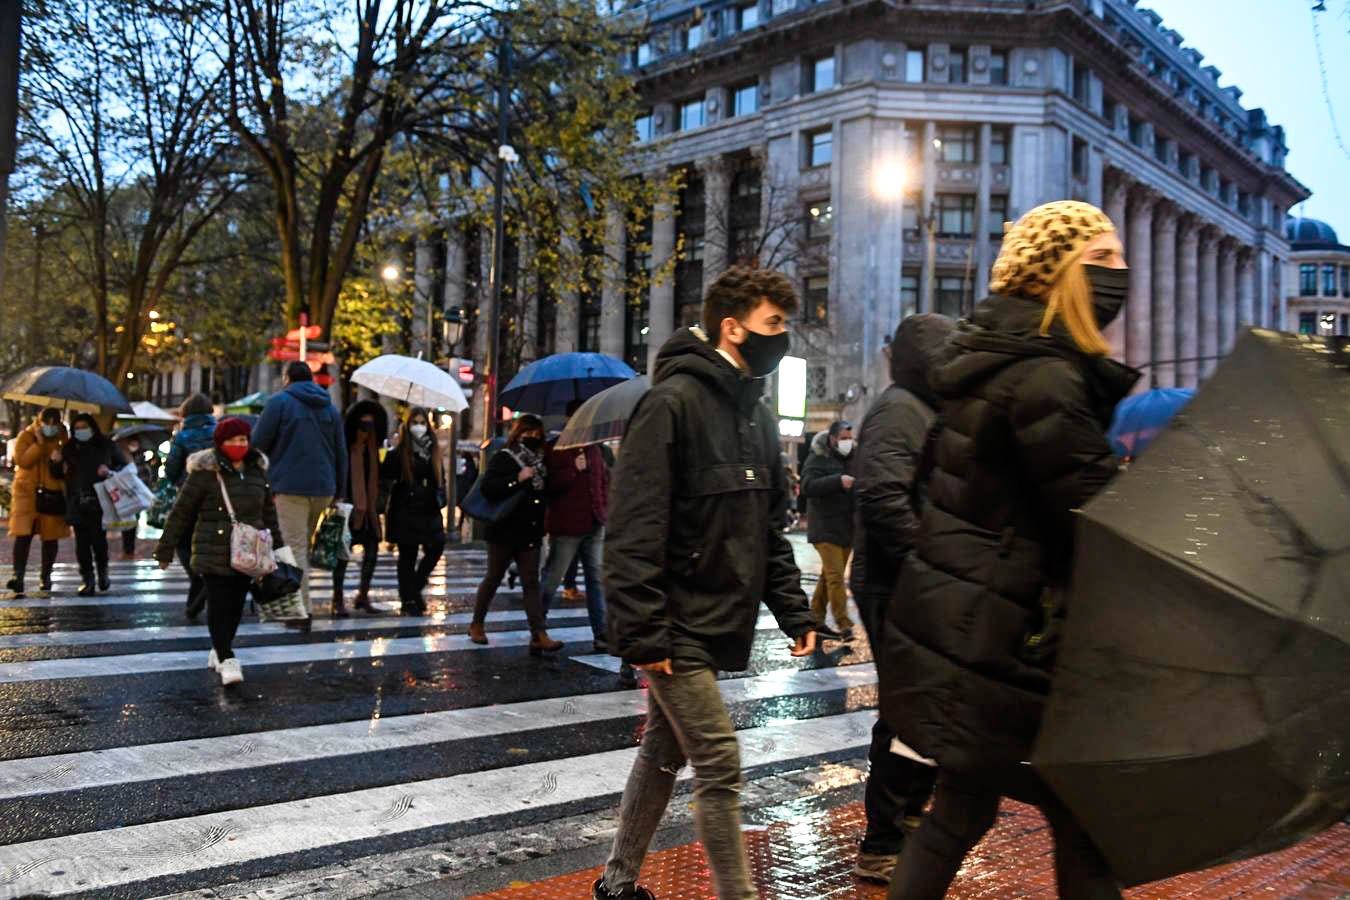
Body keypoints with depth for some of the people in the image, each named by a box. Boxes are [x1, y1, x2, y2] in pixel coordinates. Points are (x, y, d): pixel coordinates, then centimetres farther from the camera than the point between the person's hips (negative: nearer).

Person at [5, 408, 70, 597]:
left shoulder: (62, 439, 6)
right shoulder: (25, 436, 0)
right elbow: (22, 461, -13)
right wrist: (39, 443, -19)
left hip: (53, 493, 2)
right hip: (27, 491, -2)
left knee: (51, 537, 7)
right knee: (23, 535, -12)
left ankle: (45, 576, 21)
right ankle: (18, 576, -12)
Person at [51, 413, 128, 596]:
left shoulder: (106, 446, 4)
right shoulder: (68, 449, 9)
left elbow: (124, 465, 12)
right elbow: (59, 475, 14)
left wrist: (110, 471, -8)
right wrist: (56, 463, -7)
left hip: (100, 501, -2)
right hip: (77, 503, 2)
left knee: (98, 538, -6)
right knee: (82, 542, 0)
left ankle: (103, 571, 18)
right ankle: (87, 579, 8)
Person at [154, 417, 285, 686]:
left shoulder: (257, 470, 10)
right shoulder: (205, 472, -7)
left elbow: (268, 511, 20)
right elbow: (181, 512, -2)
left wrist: (277, 547, 22)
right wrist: (166, 550, 0)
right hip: (214, 552, -5)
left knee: (236, 604, 10)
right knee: (219, 604, -7)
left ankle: (219, 650, 27)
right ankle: (226, 659, -4)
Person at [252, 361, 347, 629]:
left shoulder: (279, 402, -1)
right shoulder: (331, 408, 16)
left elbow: (258, 444, -4)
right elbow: (341, 453, 15)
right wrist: (338, 490, 18)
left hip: (289, 487, -5)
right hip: (323, 488, 5)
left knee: (295, 549, -5)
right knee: (303, 545, 15)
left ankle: (304, 611, -8)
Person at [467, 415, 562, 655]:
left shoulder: (539, 462, 12)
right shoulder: (503, 458, -5)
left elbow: (547, 493, 25)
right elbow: (488, 488, -20)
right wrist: (517, 479, -25)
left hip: (531, 534, 5)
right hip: (504, 532, -5)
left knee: (531, 583, -2)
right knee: (493, 579, 8)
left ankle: (539, 635, -10)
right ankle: (477, 624, 26)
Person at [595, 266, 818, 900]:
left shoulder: (757, 416, 13)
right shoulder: (674, 401, -14)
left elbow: (769, 528, 17)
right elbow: (634, 526, -19)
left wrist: (794, 611, 11)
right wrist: (642, 632, -21)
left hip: (716, 627, 9)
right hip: (677, 629, -9)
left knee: (663, 753, 18)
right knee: (719, 766, -5)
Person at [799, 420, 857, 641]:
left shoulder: (853, 459, 14)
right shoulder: (818, 459, -6)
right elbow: (807, 486, -20)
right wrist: (838, 481, -30)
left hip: (847, 529, 7)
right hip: (826, 529, -7)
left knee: (829, 577, 12)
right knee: (835, 576, -11)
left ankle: (815, 620, 21)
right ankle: (844, 625, -9)